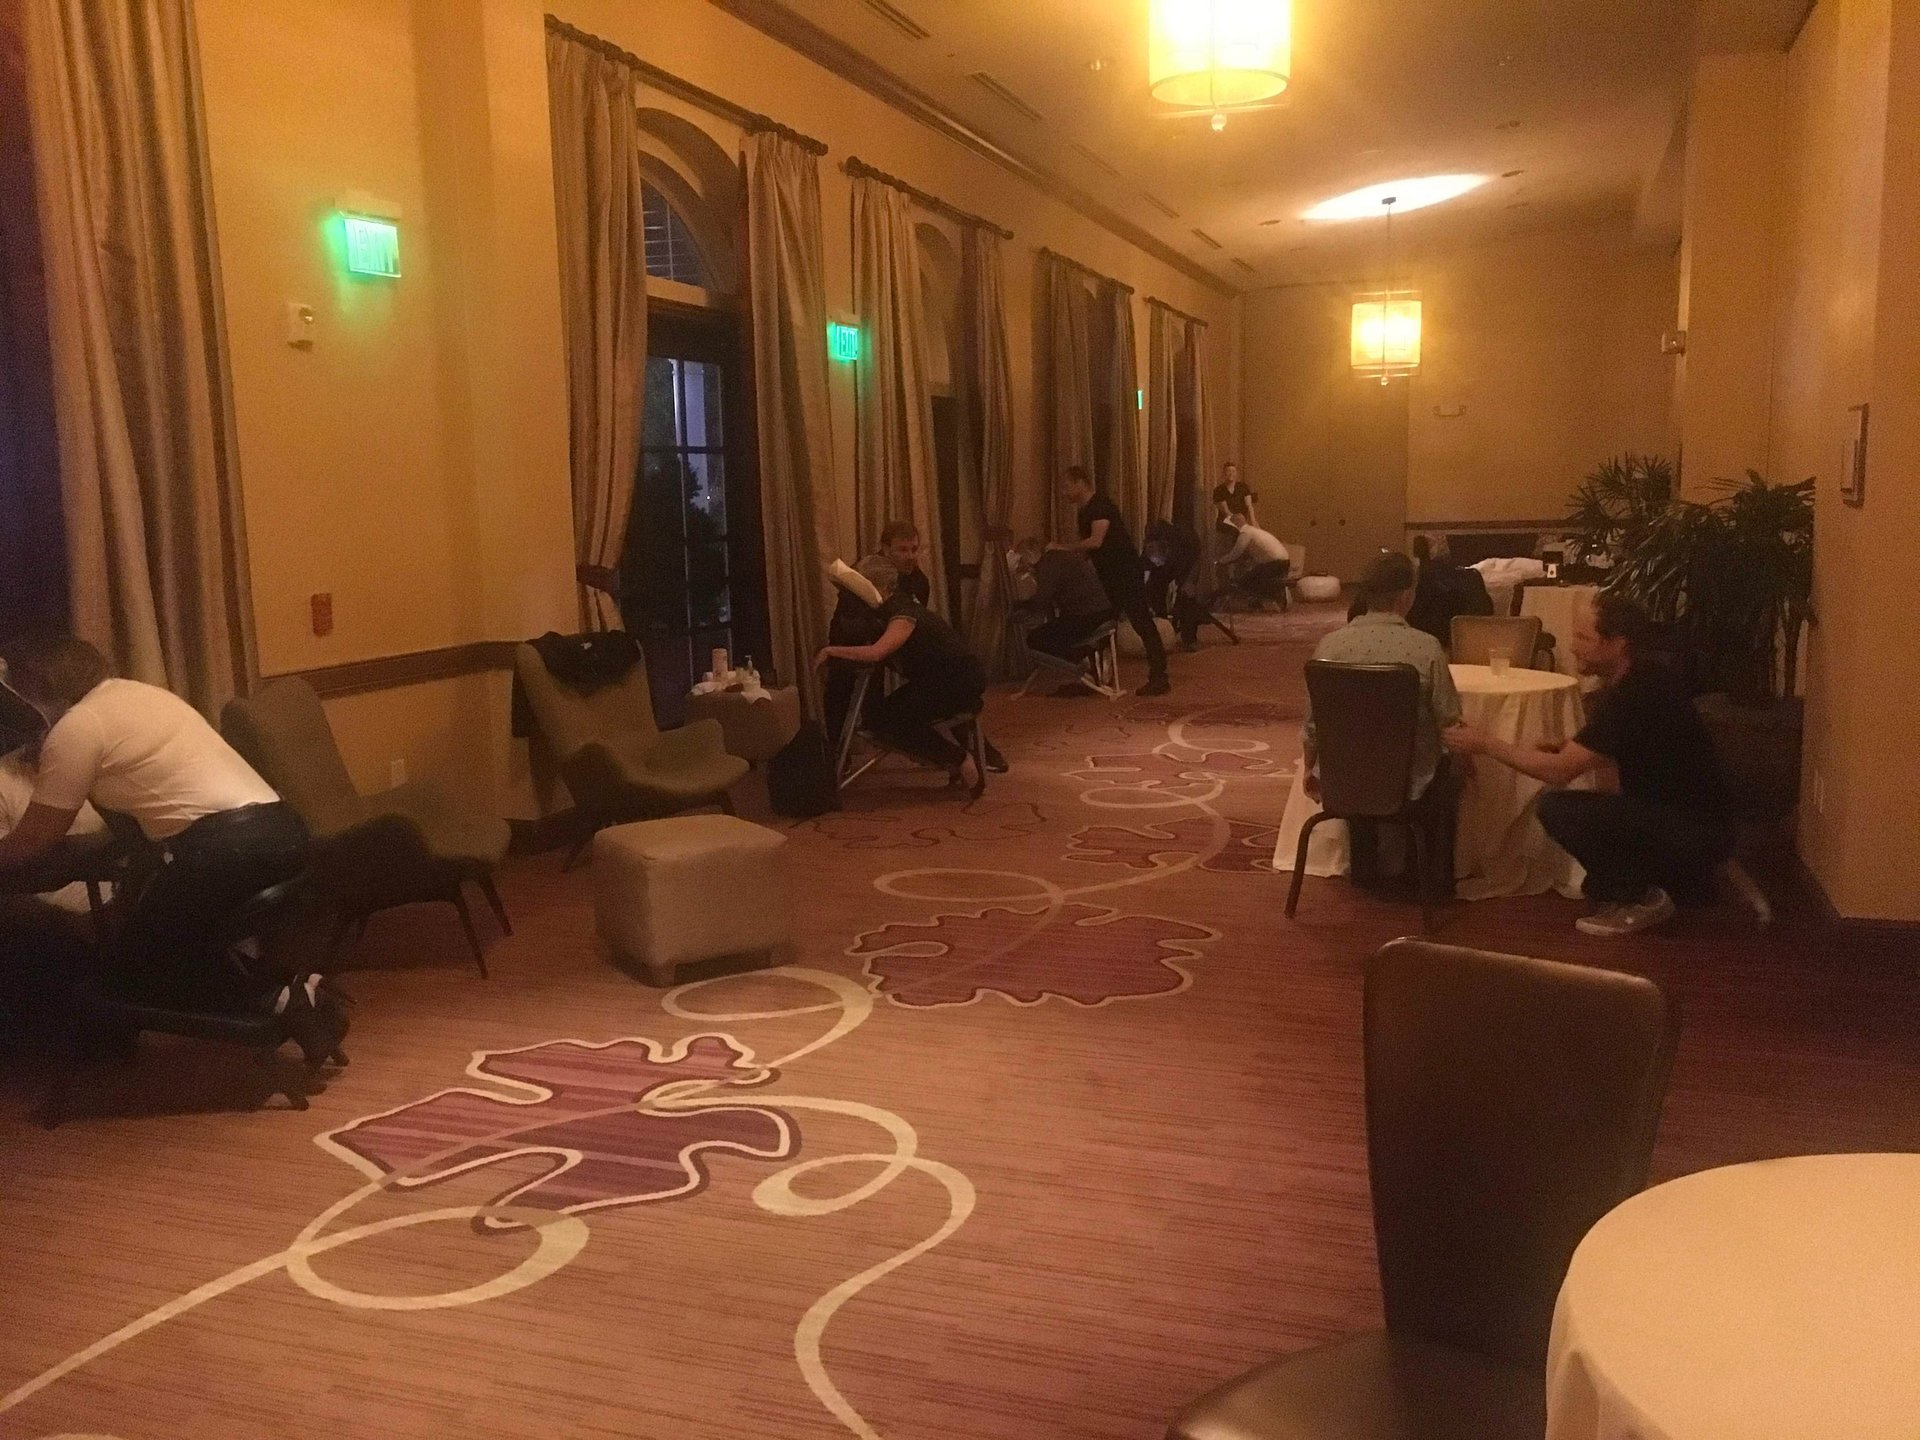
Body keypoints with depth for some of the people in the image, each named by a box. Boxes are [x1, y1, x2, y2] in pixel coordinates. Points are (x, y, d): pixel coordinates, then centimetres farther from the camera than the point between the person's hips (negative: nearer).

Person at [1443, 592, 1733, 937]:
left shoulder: (1635, 692, -23)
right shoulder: (1638, 679, 7)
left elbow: (1560, 771, -24)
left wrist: (1486, 744, -15)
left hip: (1696, 833, -10)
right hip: (1682, 818, 10)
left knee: (1557, 808, -19)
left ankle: (1640, 898, -3)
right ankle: (1682, 879, 18)